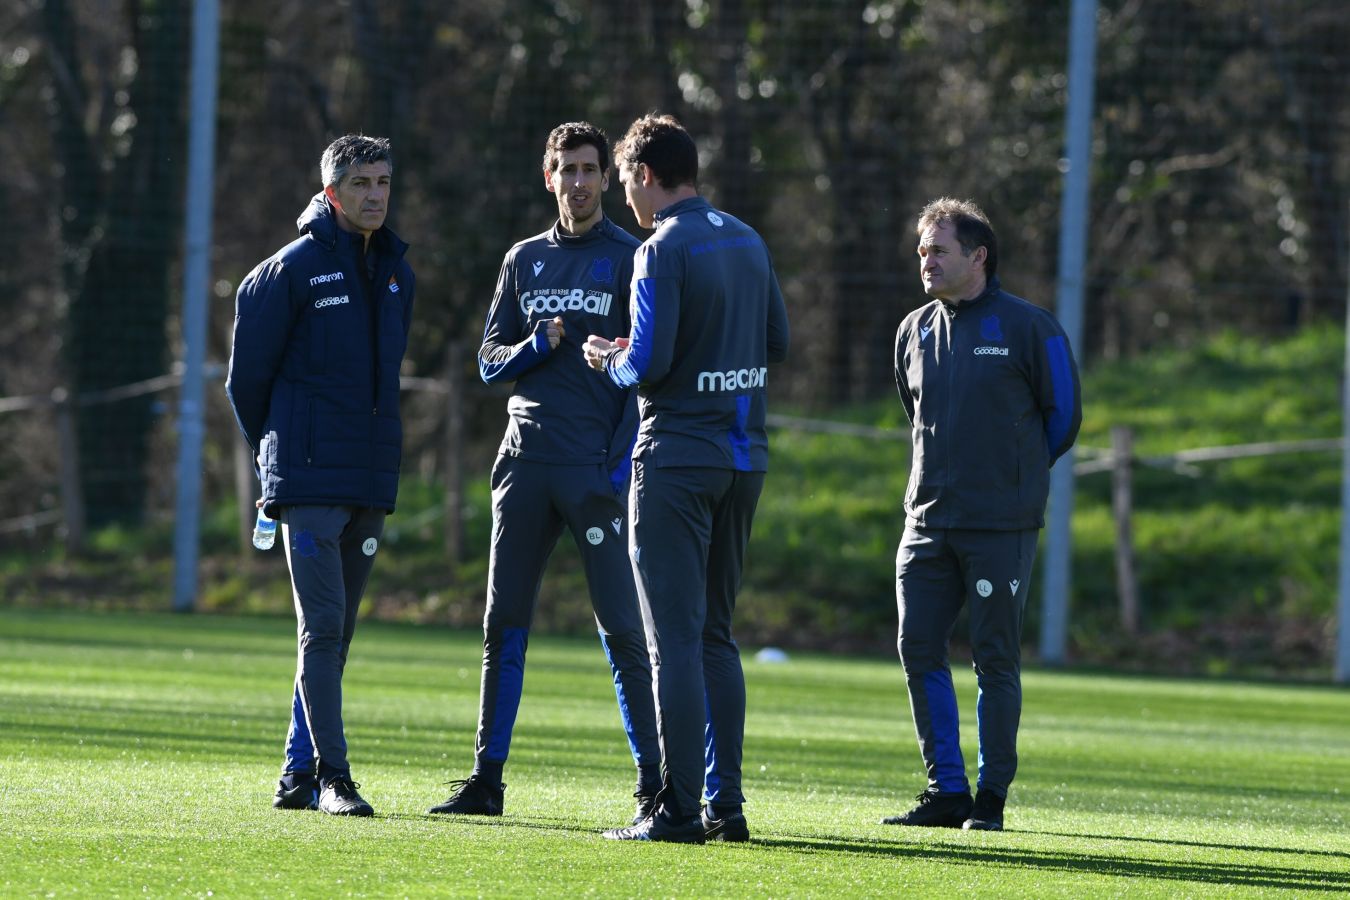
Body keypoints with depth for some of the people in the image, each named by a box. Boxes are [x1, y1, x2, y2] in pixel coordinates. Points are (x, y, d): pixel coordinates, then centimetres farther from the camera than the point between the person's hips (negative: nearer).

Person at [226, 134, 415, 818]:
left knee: (336, 632, 8)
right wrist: (274, 448, 10)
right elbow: (249, 369, 1)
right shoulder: (293, 269, -7)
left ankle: (299, 774, 14)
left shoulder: (395, 273, 12)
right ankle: (331, 774, -11)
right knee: (322, 626, -11)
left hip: (372, 478, 6)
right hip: (309, 479, -6)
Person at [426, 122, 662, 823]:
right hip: (526, 462, 5)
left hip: (596, 468, -5)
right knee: (504, 625, 6)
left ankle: (655, 784, -6)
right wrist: (536, 348, -7)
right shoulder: (525, 260, 15)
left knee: (622, 628, -7)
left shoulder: (628, 259, 2)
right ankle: (487, 780, 11)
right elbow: (489, 362, 15)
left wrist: (622, 457, -12)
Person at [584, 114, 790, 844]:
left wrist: (609, 360, 1)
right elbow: (777, 343, 16)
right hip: (743, 455, 7)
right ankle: (724, 803, 11)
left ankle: (679, 807, -7)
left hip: (677, 459, -7)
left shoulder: (663, 251, -13)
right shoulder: (747, 243, 11)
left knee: (675, 638, -5)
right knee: (715, 635, 13)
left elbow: (648, 364, -19)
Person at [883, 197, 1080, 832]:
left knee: (995, 659, -2)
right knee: (919, 650, 1)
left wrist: (1016, 478, 9)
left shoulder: (1027, 328, -4)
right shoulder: (915, 331, 11)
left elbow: (1062, 416, 3)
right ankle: (947, 790, 8)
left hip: (1001, 527, -5)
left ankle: (991, 796, 5)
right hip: (927, 520, 5)